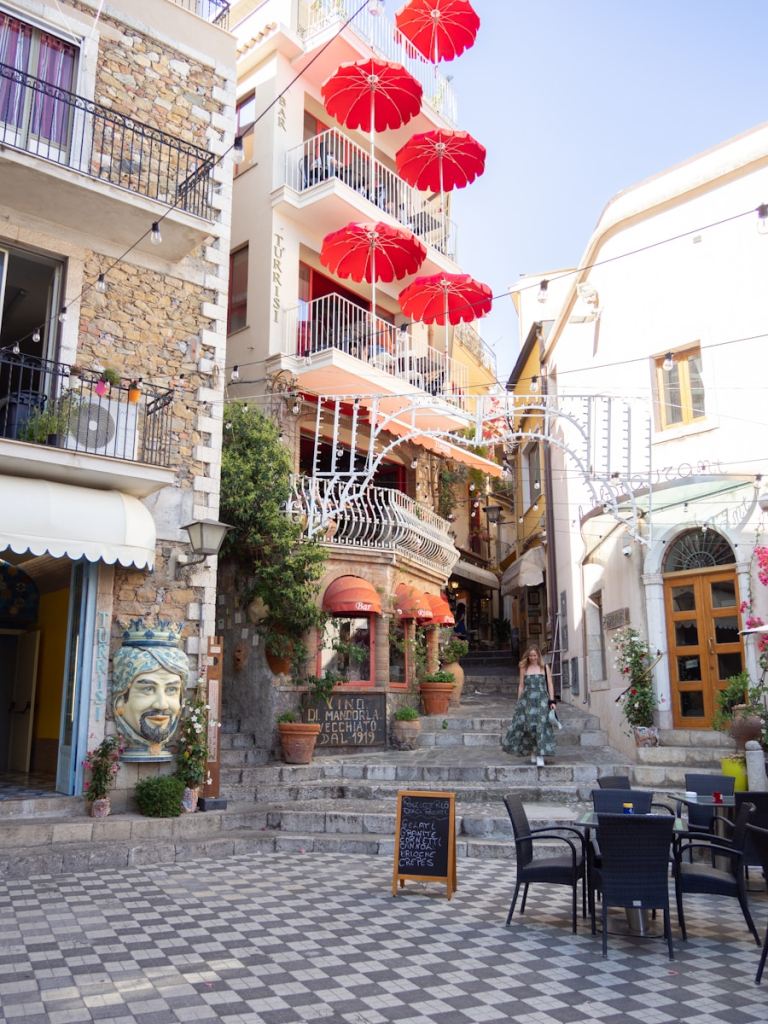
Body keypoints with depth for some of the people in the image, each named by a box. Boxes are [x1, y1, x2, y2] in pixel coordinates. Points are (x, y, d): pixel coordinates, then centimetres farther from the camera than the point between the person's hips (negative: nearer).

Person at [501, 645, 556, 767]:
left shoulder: (545, 667, 8)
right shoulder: (524, 668, 11)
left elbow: (550, 685, 7)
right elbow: (521, 686, 12)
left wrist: (552, 701, -1)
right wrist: (519, 702, 9)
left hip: (541, 700, -1)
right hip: (527, 700, 2)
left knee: (541, 726, -10)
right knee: (528, 725, -2)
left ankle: (540, 757, -9)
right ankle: (533, 754, 15)